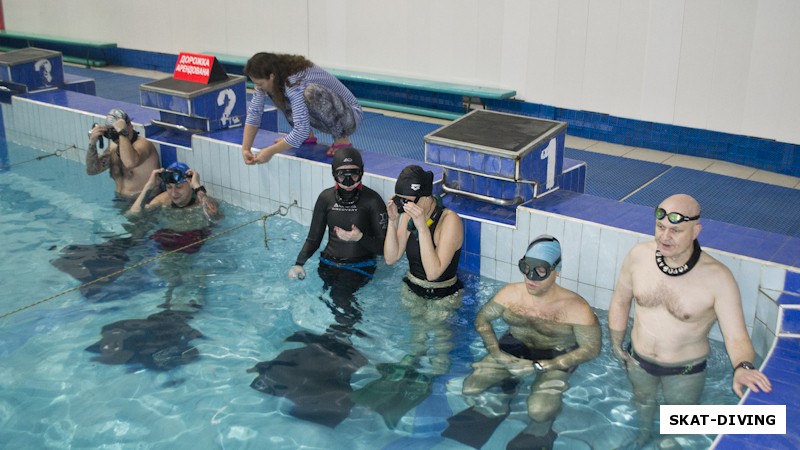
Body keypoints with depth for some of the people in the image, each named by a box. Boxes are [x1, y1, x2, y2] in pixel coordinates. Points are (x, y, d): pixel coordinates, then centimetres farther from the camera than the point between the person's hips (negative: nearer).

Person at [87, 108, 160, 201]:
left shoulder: (142, 144, -15)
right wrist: (92, 144, -8)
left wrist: (122, 132, -30)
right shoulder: (113, 147, 9)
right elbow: (92, 170, 5)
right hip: (121, 201, 7)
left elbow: (130, 163, -38)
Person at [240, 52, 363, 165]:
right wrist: (245, 149, -13)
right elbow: (254, 111, -6)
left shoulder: (295, 83, -32)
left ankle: (342, 139, -15)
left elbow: (301, 131, -36)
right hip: (323, 118, 8)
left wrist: (270, 151, -26)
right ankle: (308, 136, 8)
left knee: (311, 91, -36)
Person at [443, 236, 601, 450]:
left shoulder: (575, 308, -22)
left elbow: (591, 348, -18)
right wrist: (496, 353, -17)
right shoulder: (511, 293, -10)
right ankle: (499, 407, 18)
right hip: (515, 346, 4)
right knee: (471, 389, -15)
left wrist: (538, 366, -24)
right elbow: (482, 319, 3)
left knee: (539, 411, -30)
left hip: (556, 357, -4)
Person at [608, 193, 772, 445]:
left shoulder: (717, 277, -30)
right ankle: (642, 439, 62)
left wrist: (743, 367, -48)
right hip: (638, 360, 3)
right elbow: (620, 302, -3)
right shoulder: (639, 256, -20)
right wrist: (617, 347, 6)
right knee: (642, 403, 31)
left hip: (685, 371, -3)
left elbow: (736, 337, -28)